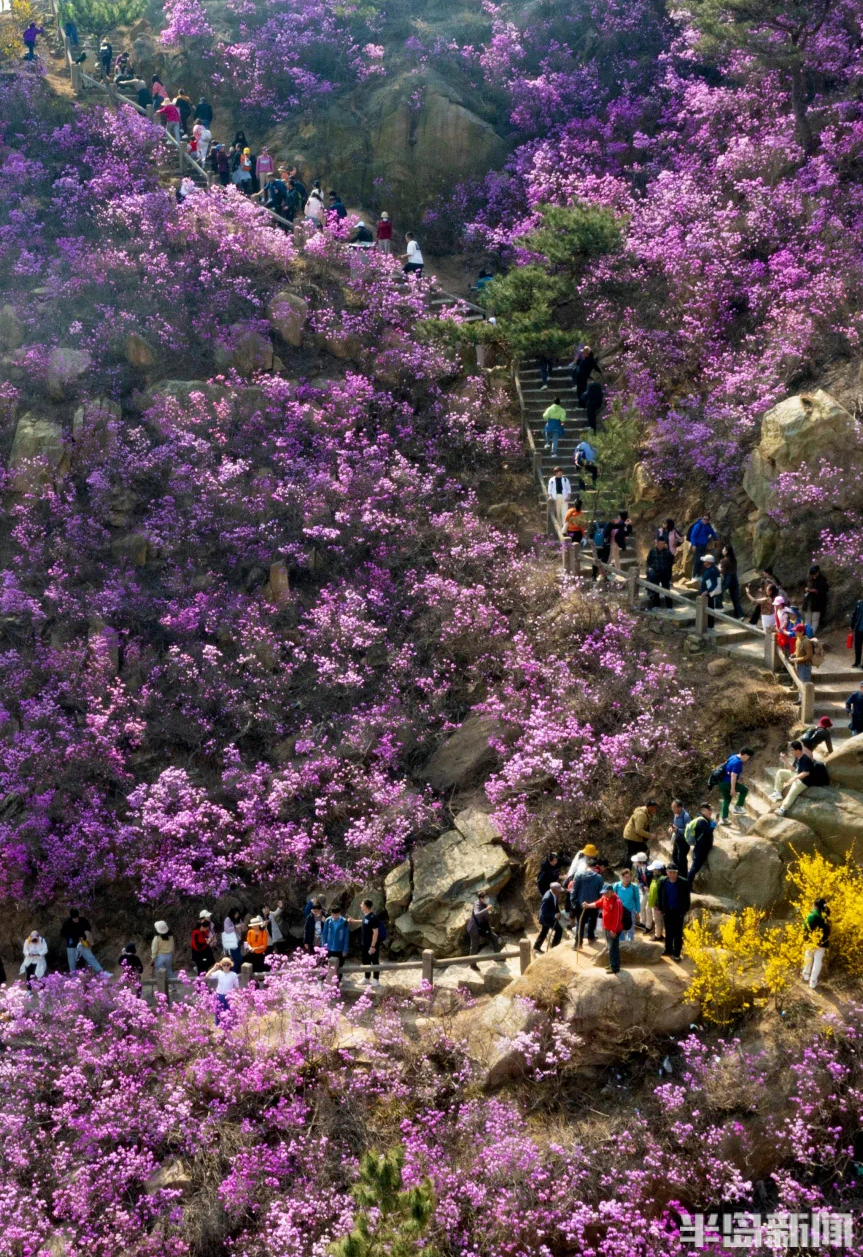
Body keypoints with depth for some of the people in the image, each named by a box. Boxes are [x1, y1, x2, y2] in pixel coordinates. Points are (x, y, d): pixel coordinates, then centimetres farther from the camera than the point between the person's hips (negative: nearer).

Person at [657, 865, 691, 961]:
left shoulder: (683, 883, -14)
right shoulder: (663, 882, -7)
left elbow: (687, 898, -6)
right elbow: (660, 896, 3)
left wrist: (685, 910, -7)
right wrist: (660, 909, 3)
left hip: (678, 911, -3)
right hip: (667, 911, 3)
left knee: (678, 933, 3)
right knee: (668, 931, 15)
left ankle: (677, 953, 9)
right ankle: (668, 949, 28)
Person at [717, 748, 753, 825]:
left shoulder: (733, 757, 13)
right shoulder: (738, 762, -17)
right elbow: (733, 775, -22)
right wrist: (733, 788, -21)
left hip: (721, 782, 9)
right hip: (727, 782, -9)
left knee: (726, 800, 19)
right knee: (744, 790, 4)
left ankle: (723, 819, 20)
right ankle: (738, 807, 6)